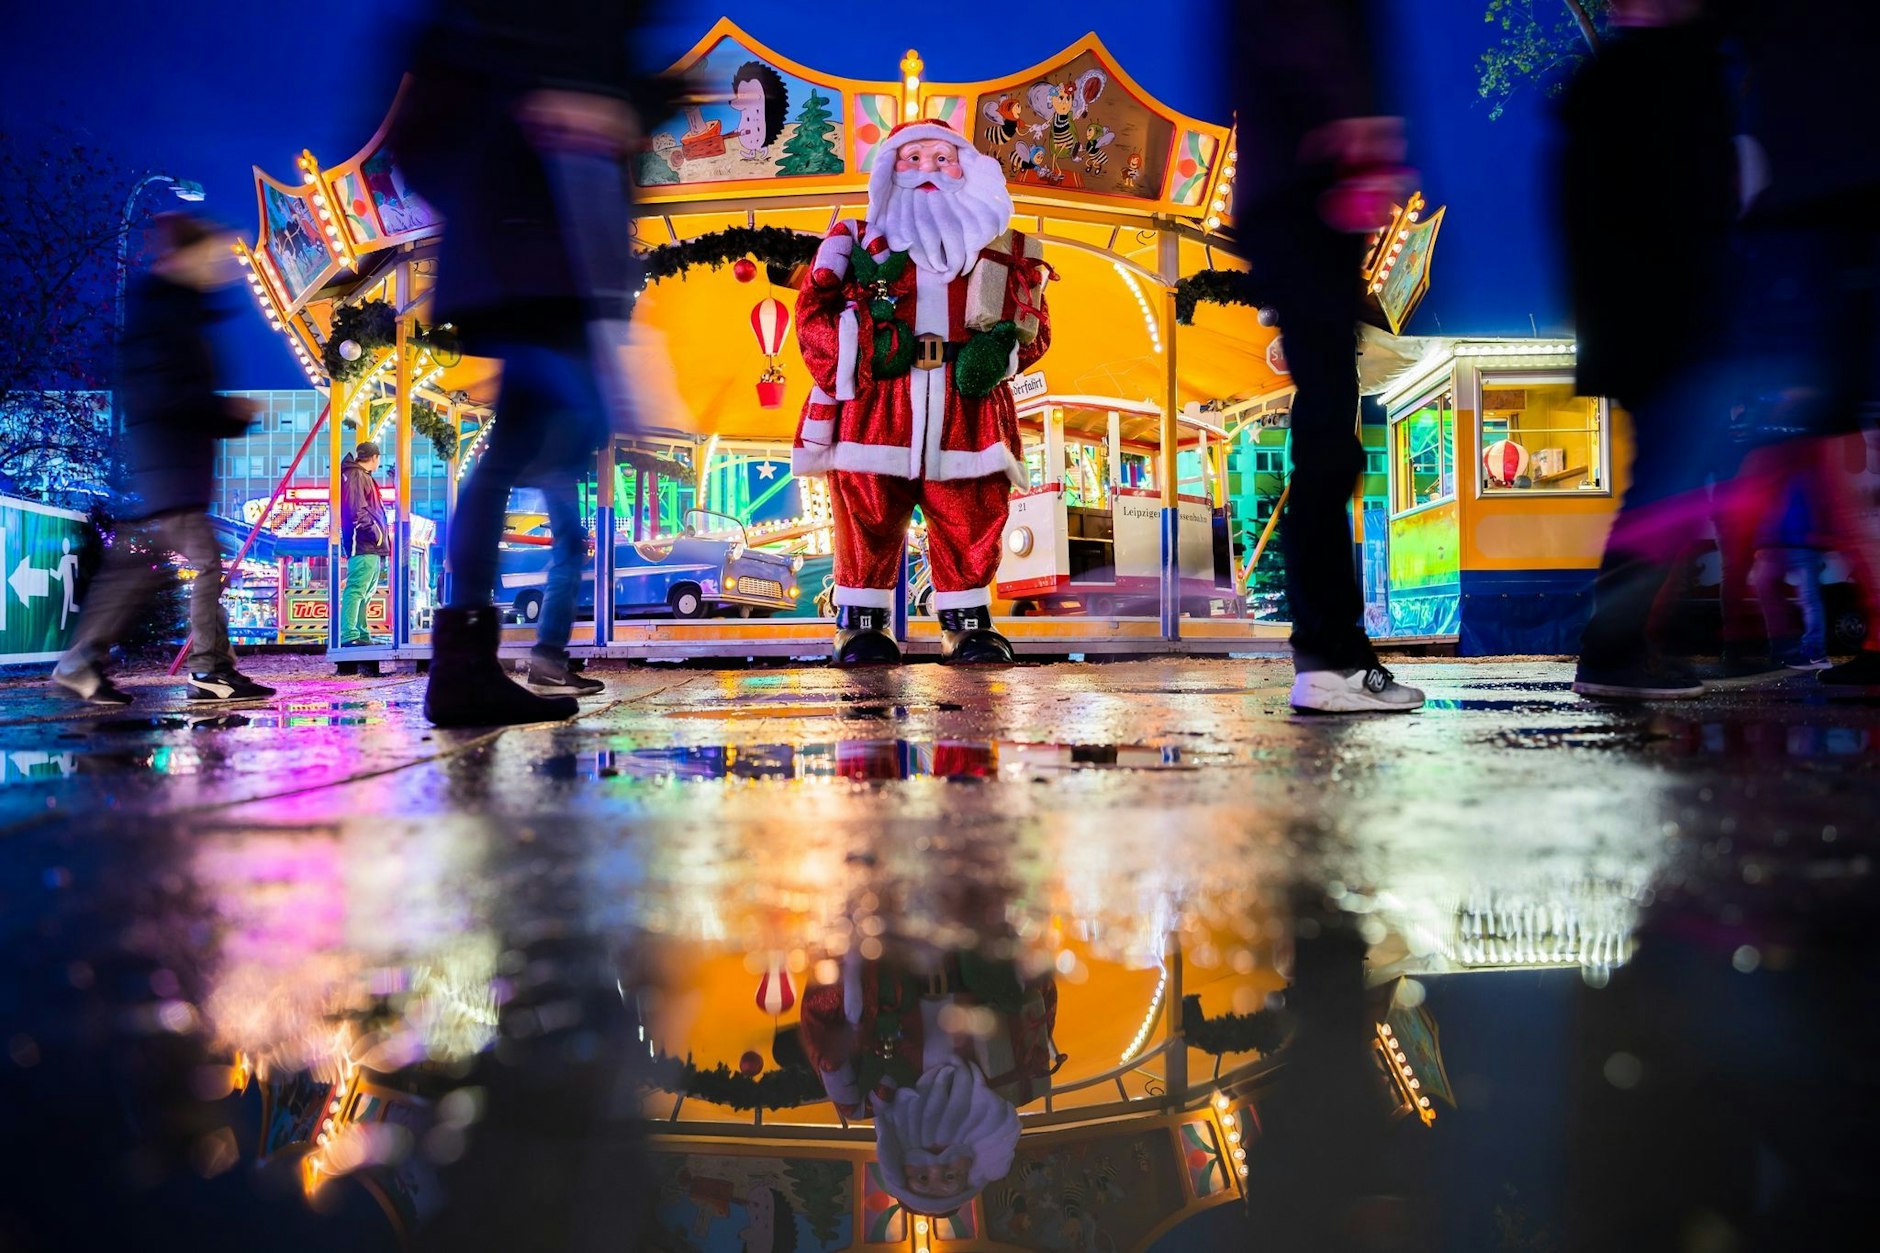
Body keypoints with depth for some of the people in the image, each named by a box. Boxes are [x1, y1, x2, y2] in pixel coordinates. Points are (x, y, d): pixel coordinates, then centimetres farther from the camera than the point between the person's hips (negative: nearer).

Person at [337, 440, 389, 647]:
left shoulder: (364, 477, 24)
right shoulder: (356, 476, -7)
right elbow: (356, 511, -19)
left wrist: (382, 531, 15)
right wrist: (374, 532, -15)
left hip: (372, 547, 11)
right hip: (363, 545, -11)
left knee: (365, 593, 15)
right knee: (356, 589, -15)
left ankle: (362, 635, 23)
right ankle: (349, 636, -20)